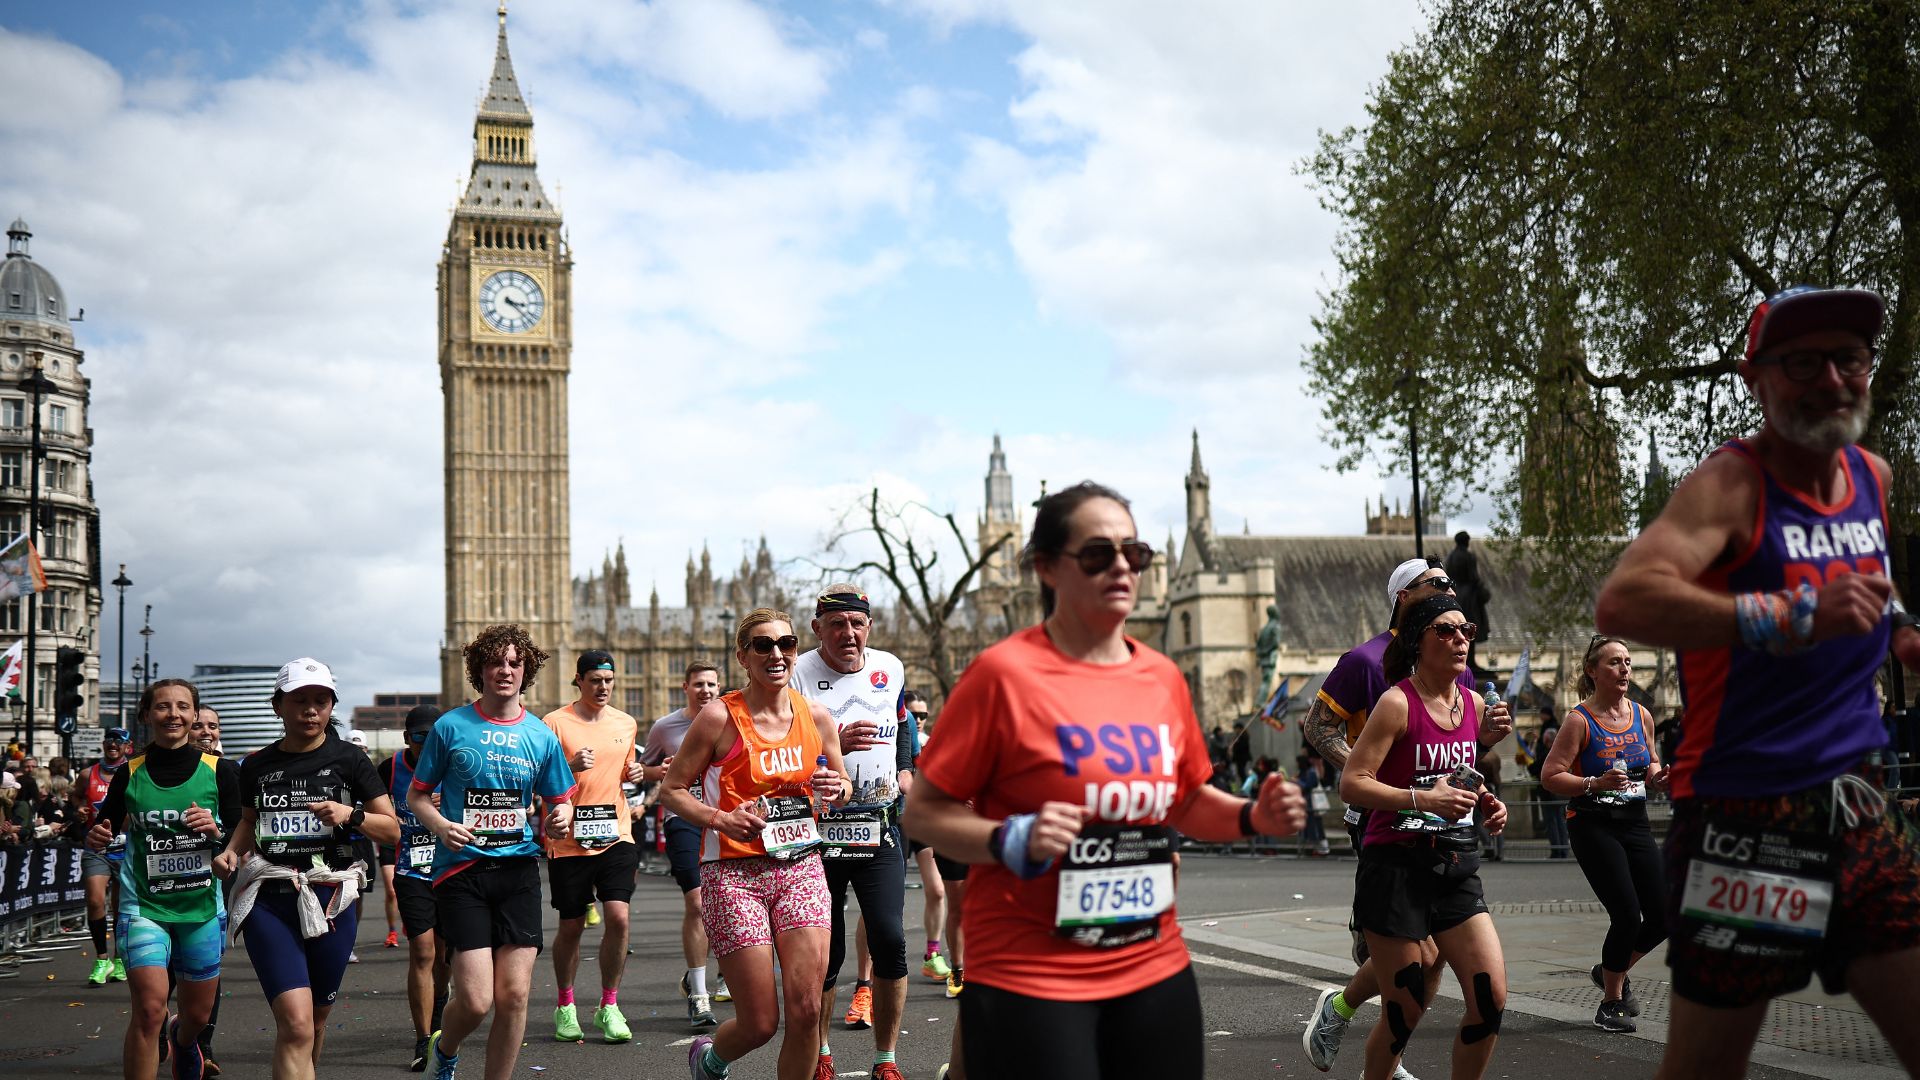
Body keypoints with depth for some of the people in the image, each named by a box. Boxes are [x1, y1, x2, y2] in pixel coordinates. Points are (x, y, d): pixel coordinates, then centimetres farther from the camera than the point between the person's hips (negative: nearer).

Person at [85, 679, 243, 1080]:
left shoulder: (219, 771, -1)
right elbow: (105, 829, 12)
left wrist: (216, 831, -18)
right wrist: (96, 836, -11)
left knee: (198, 1012, 14)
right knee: (150, 1007, -19)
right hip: (144, 906, -1)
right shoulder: (130, 774, 1)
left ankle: (182, 1040, 50)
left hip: (202, 907, 1)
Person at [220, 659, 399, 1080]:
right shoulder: (257, 766, 8)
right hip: (269, 901, -1)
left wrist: (351, 815, -13)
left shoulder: (348, 760, 3)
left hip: (331, 899, 1)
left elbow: (392, 828, 5)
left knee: (316, 1019, 12)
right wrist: (231, 851, 5)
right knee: (295, 1023, -17)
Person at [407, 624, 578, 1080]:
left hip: (518, 870, 3)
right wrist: (441, 826, -13)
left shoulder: (542, 736, 7)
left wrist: (561, 817, -6)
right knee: (476, 1000, -9)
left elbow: (561, 801, 17)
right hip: (461, 870, -3)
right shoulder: (450, 727, 0)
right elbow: (416, 795, 7)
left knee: (513, 996, -3)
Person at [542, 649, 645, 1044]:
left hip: (615, 834, 3)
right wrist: (570, 766, -21)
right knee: (571, 926, 5)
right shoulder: (556, 723, -4)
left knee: (618, 916, -11)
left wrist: (634, 772, 3)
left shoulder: (626, 724, 10)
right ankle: (565, 1006, 25)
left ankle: (609, 1007, 4)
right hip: (569, 839, -3)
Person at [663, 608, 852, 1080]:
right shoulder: (720, 717, -7)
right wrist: (720, 818, -19)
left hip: (801, 869, 4)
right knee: (760, 1023, -2)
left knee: (806, 1010, -10)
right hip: (734, 875, -3)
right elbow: (672, 789, -2)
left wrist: (838, 789, -4)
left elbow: (843, 784, 20)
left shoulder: (816, 716, 5)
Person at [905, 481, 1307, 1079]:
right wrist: (1012, 842, -22)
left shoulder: (1163, 678, 7)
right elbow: (923, 811, -7)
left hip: (1155, 967, 6)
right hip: (1029, 980, -6)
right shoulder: (1004, 672, -10)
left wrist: (1253, 817, 3)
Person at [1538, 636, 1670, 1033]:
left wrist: (1656, 776, 0)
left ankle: (1612, 971, 30)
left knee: (1662, 917, 2)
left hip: (1635, 824, 6)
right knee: (1627, 915, -12)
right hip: (1594, 826, -6)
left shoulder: (1640, 715, 8)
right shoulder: (1580, 720, -9)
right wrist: (1595, 784, -24)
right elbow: (1550, 776, -11)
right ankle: (1611, 1003, 9)